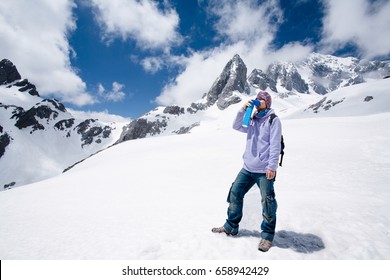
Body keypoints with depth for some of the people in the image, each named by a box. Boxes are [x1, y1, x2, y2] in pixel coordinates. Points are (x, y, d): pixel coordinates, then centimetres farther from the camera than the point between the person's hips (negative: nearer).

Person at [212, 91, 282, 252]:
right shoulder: (252, 121, 16)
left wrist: (272, 166, -17)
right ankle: (231, 227, 23)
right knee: (235, 193, 8)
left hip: (264, 170, -6)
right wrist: (243, 110, -2)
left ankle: (267, 235, 19)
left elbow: (275, 145, -11)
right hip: (248, 168, 7)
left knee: (267, 202, -1)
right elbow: (236, 126, 8)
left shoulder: (273, 120, -4)